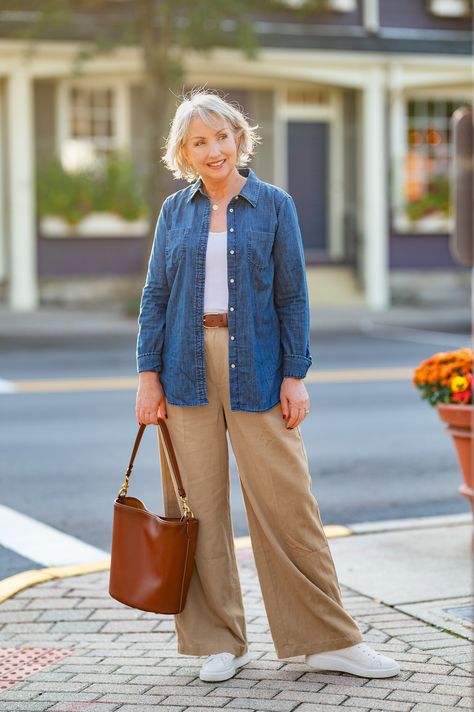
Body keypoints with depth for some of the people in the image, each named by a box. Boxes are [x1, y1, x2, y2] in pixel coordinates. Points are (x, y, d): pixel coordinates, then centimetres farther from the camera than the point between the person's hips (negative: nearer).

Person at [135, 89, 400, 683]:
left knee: (286, 500, -2)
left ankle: (329, 640, 8)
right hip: (188, 372, 2)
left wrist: (295, 376, -4)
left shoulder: (274, 205, 4)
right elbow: (155, 296, 9)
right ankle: (219, 641, 15)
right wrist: (148, 373, 1)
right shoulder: (175, 211, 9)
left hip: (255, 371, -2)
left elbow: (293, 296, 2)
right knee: (196, 505, 3)